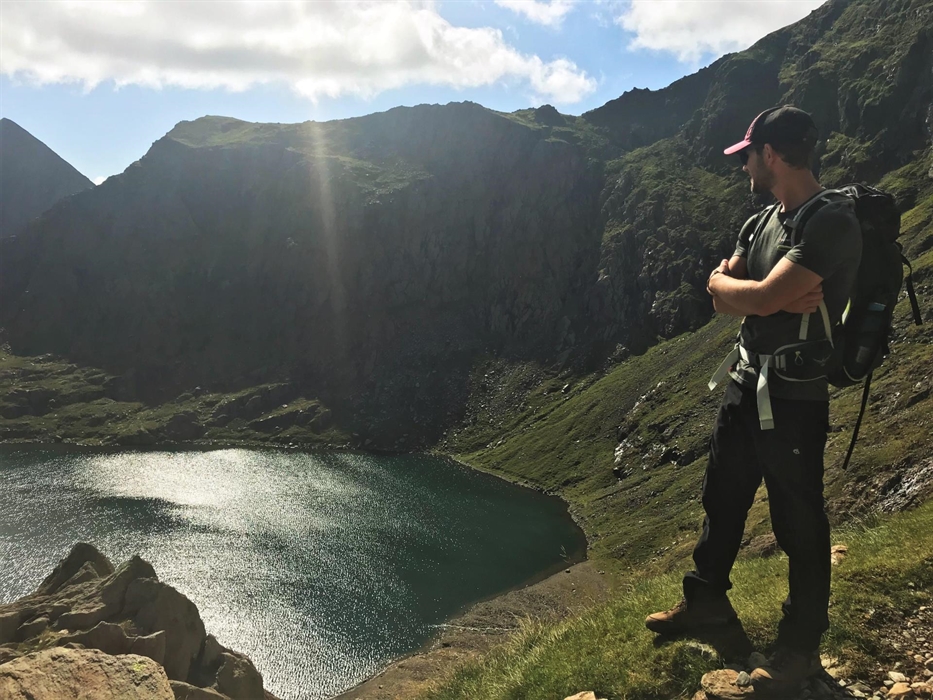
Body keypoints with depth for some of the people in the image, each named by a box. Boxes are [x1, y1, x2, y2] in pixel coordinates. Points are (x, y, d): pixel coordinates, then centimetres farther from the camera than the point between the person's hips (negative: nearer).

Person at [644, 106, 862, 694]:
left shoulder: (833, 223, -19)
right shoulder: (761, 222, 8)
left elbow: (763, 297, -27)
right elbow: (721, 297, 2)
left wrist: (728, 284, -6)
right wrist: (774, 299, -17)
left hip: (795, 397, -9)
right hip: (746, 384, 9)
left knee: (799, 524, 6)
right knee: (723, 499, 20)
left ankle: (802, 646, 25)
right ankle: (709, 599, 41)